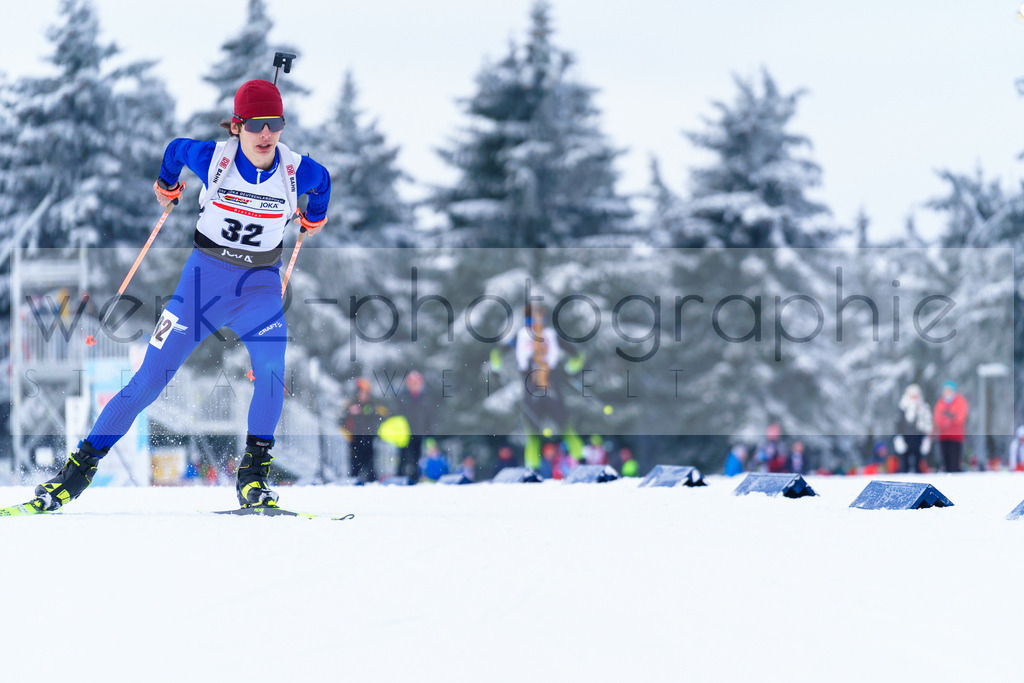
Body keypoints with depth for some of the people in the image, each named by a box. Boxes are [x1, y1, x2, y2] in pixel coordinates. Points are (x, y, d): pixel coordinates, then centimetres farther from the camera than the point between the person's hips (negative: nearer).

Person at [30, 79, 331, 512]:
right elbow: (176, 148, 9)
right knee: (150, 380, -3)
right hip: (204, 276, 0)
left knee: (272, 363, -30)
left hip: (260, 284, 0)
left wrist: (314, 218, 29)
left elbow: (323, 181, 13)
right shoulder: (212, 159, -15)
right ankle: (84, 463, 10)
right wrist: (167, 186, 25)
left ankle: (254, 472, -18)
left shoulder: (296, 170, -12)